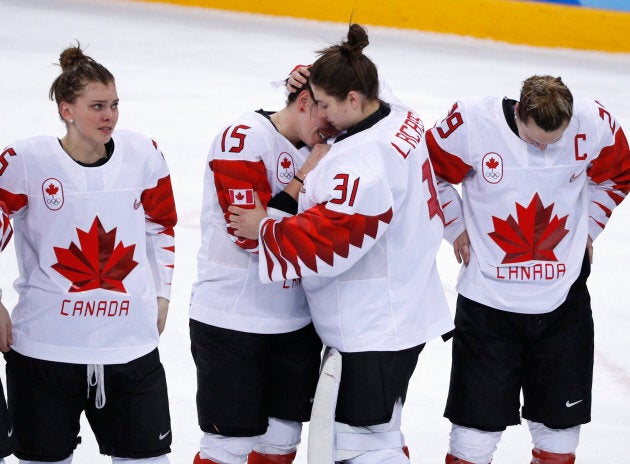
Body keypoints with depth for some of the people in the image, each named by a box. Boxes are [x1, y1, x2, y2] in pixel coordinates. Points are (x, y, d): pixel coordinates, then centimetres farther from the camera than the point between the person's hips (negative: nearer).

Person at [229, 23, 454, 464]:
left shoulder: (363, 159, -26)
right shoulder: (401, 121, 4)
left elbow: (329, 240, -27)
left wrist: (265, 229, -13)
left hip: (375, 326, -11)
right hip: (404, 307, 11)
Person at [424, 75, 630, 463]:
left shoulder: (596, 126, -12)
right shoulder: (470, 125, -19)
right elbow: (431, 173, 0)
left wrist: (587, 227, 6)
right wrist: (456, 226, 0)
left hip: (563, 298, 2)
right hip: (488, 296, -2)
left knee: (560, 418, 12)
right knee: (478, 417, 3)